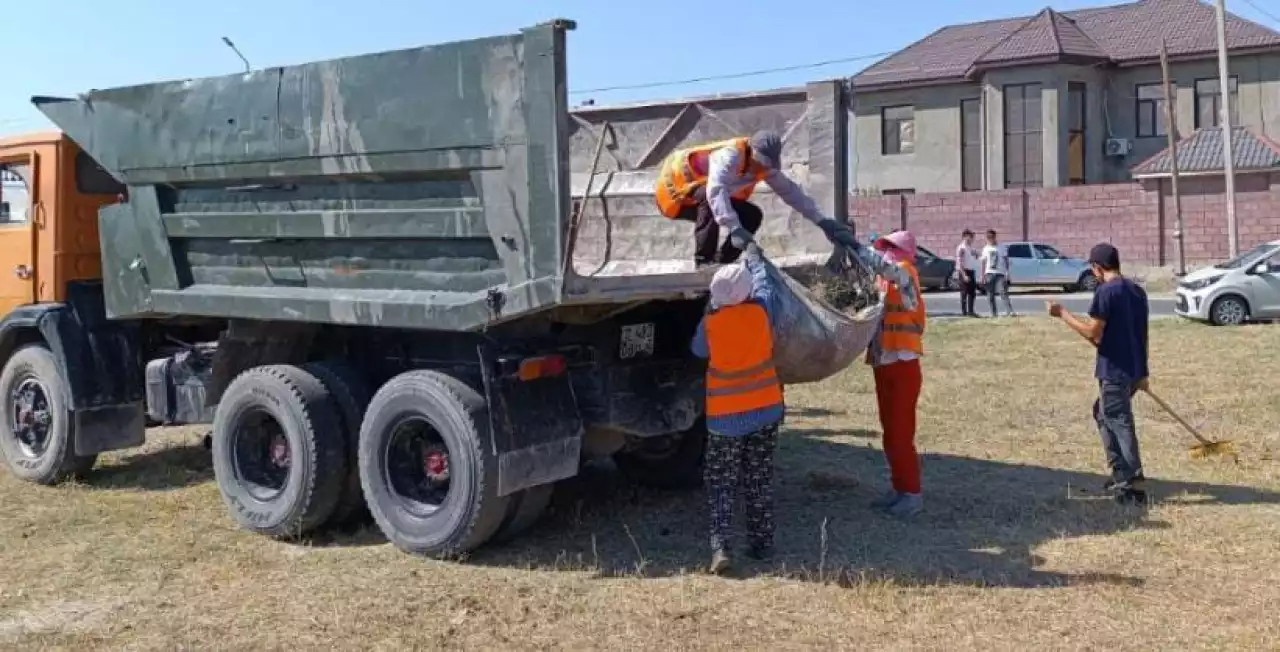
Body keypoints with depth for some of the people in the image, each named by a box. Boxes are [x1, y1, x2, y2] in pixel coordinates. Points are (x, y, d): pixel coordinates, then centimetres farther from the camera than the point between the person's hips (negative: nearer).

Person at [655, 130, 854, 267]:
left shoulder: (765, 167, -8)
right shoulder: (730, 155, -34)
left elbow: (790, 191, -4)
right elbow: (715, 190, -49)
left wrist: (822, 221, -10)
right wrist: (734, 228, -59)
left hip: (705, 197, 8)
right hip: (676, 188, -8)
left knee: (752, 215, -5)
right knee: (708, 197, -39)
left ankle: (721, 261, -1)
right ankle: (703, 261, -30)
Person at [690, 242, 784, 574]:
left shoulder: (710, 322, -13)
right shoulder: (760, 311, -9)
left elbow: (698, 349, 6)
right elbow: (765, 283, 11)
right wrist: (754, 256, 28)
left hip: (725, 416, -2)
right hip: (766, 409, 2)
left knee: (722, 484, 5)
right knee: (759, 481, 14)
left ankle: (720, 546, -8)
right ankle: (762, 543, 18)